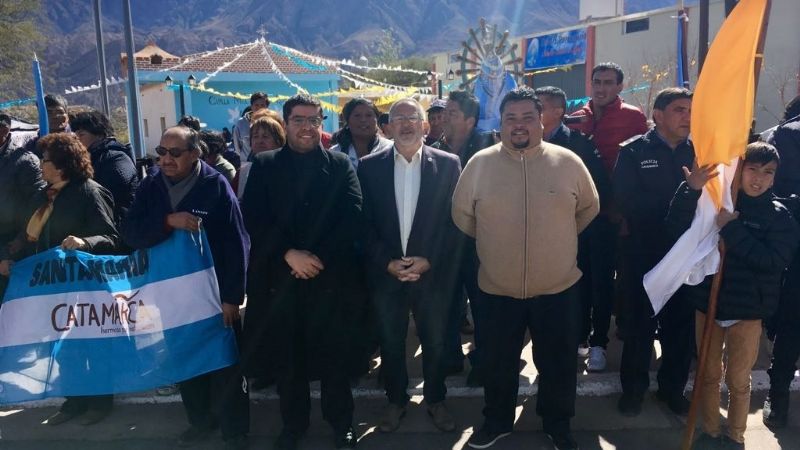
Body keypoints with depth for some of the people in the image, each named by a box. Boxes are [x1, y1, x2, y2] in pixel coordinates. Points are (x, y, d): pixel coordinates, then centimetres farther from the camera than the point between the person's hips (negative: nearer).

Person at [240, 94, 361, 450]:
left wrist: (321, 257, -13)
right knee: (287, 354, 11)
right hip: (279, 276, 1)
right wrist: (288, 253, -14)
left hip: (329, 274, -1)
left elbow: (353, 216, -5)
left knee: (333, 353, 7)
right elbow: (253, 217, -3)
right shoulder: (264, 165, 8)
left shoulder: (340, 165, 6)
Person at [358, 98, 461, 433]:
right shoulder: (369, 166, 0)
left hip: (433, 272, 0)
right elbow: (365, 223, -1)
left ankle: (436, 400, 34)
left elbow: (453, 220, -4)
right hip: (385, 272, 1)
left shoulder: (448, 164, -2)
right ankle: (395, 400, 34)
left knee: (435, 342, 13)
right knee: (390, 342, 14)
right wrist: (387, 262, -10)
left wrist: (429, 260, -12)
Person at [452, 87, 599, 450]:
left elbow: (589, 208, 10)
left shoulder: (568, 162, -4)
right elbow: (462, 214, 5)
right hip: (498, 289, 0)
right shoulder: (479, 163, -5)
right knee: (498, 363, 17)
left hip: (559, 287, 0)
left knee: (558, 363, 15)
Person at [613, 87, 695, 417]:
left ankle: (673, 387, 32)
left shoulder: (696, 151, 5)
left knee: (681, 324, 13)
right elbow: (628, 202, -19)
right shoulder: (634, 152, -5)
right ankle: (633, 388, 28)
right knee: (640, 324, 10)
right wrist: (681, 197, -23)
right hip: (645, 254, -3)